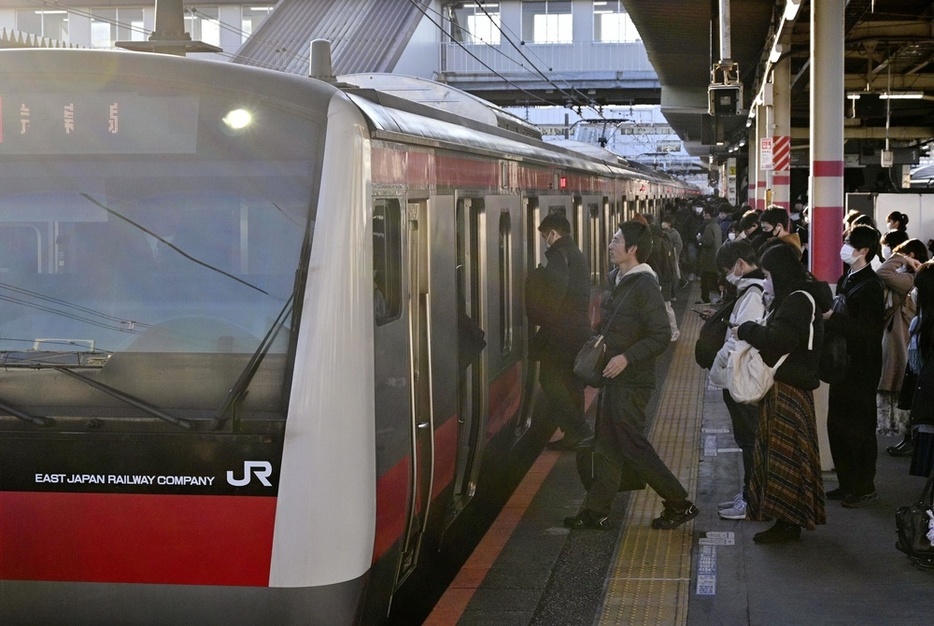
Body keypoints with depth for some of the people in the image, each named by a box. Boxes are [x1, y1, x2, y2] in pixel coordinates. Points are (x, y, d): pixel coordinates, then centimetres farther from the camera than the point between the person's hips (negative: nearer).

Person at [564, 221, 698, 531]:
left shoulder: (644, 285, -17)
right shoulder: (617, 281, 11)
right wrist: (602, 347, 12)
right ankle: (597, 511, 18)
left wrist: (627, 358, -24)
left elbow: (660, 336, -20)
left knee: (632, 446, -5)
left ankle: (679, 503, 6)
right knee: (607, 445, 12)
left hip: (632, 380, -9)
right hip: (614, 377, 9)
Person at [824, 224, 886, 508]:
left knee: (859, 430, 1)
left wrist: (832, 318, -25)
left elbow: (865, 330, -24)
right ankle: (847, 484, 26)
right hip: (843, 364, 9)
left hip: (861, 369, -9)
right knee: (836, 426, 14)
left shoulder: (870, 286, -17)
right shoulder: (846, 280, 10)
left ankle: (864, 488, 14)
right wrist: (827, 316, -1)